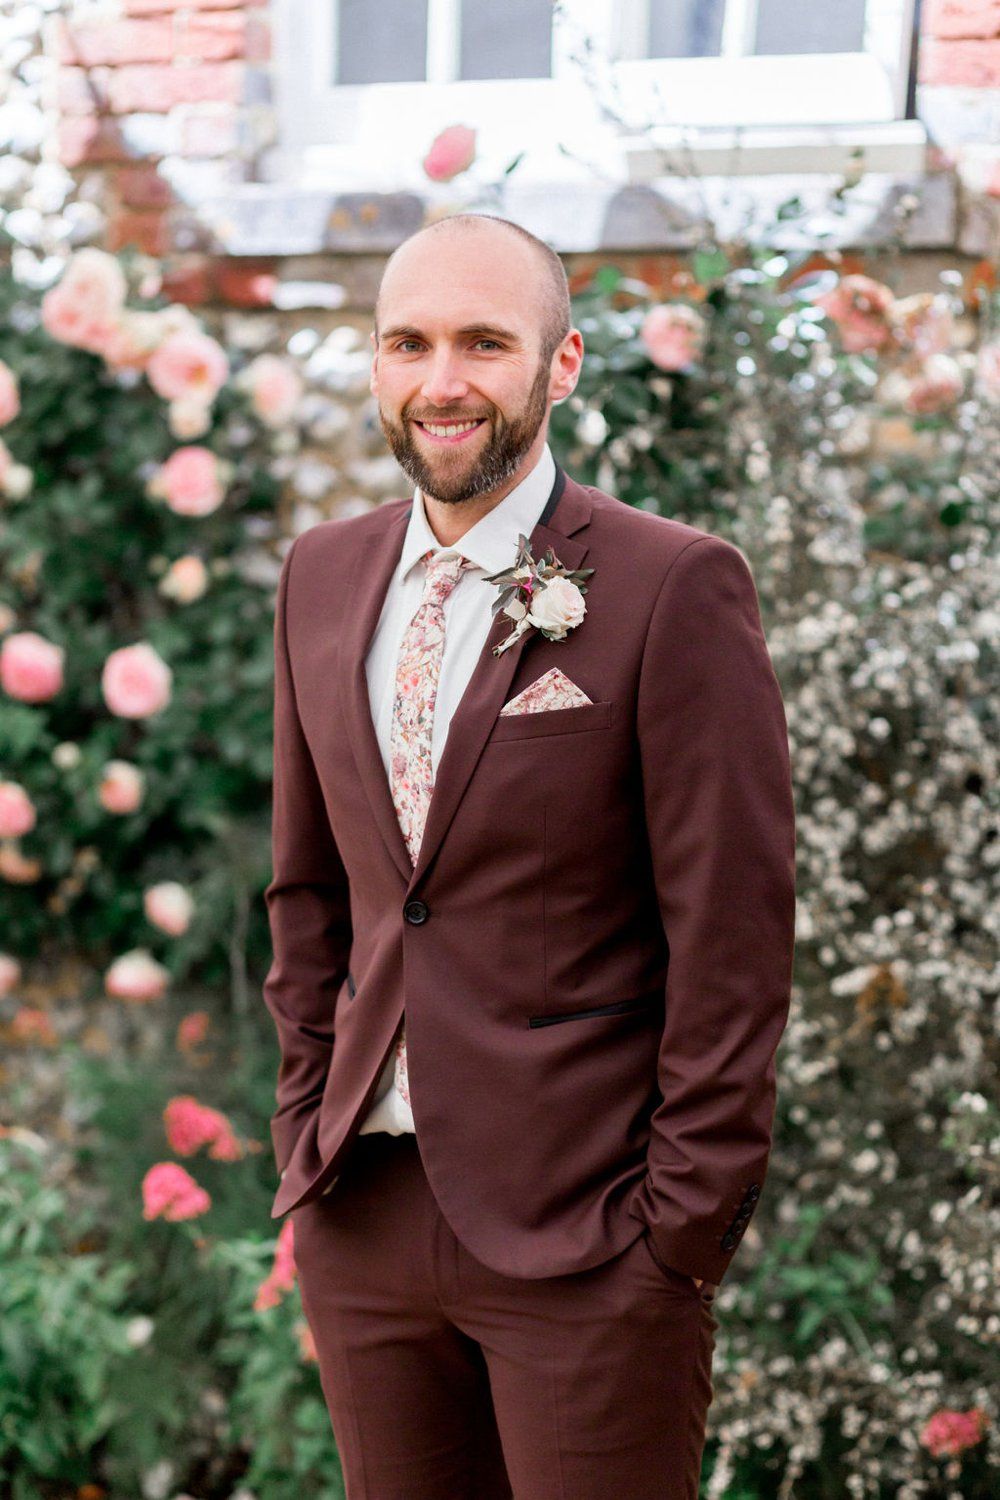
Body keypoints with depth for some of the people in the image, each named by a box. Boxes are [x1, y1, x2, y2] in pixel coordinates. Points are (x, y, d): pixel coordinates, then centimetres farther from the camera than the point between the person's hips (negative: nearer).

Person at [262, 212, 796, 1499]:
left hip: (583, 1230, -5)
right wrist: (305, 1126, 10)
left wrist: (686, 1225, -11)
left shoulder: (675, 587, -11)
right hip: (359, 1209, 5)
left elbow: (732, 937, -11)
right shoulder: (322, 577, 8)